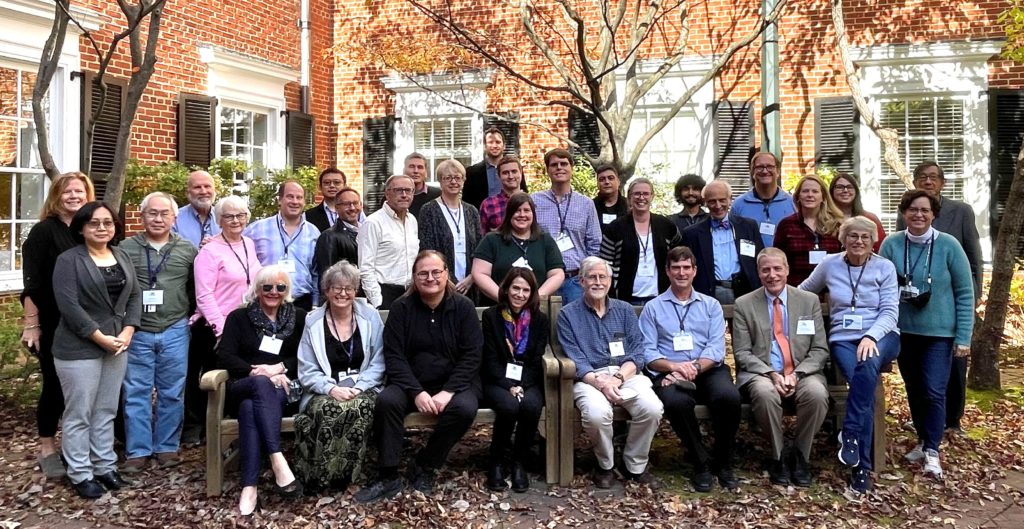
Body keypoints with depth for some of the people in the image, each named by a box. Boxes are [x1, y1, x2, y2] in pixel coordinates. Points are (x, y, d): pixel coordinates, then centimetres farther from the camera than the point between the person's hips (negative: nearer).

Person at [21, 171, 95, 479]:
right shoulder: (44, 231, -5)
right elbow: (31, 282, -9)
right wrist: (31, 324, -14)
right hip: (54, 326, -4)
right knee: (54, 385, 3)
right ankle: (46, 449, 17)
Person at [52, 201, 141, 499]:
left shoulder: (122, 257, 11)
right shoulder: (69, 260, -8)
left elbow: (135, 296, 9)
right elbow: (69, 305, -16)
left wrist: (127, 332, -6)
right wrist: (100, 338, -17)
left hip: (117, 346, 6)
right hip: (79, 349, -6)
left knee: (106, 411, 13)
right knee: (79, 414, 2)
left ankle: (105, 466, 23)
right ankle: (80, 475, 12)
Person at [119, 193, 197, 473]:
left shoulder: (187, 250, 4)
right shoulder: (126, 248, 1)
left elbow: (196, 289, 10)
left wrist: (190, 316, 2)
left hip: (175, 332, 1)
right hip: (137, 333, -1)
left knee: (172, 393, 8)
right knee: (136, 393, 5)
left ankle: (167, 447, 20)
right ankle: (138, 451, 15)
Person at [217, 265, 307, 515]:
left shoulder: (299, 317, 17)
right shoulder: (239, 317, 16)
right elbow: (224, 356, 2)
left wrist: (279, 368, -13)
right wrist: (258, 373, -14)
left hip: (283, 389, 0)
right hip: (243, 388, 0)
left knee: (251, 408, -36)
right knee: (261, 384, -39)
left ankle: (250, 487, -46)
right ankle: (278, 461, -52)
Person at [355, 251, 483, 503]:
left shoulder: (463, 307, -1)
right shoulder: (401, 307, 1)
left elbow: (471, 355, -6)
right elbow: (393, 355, -5)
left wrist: (448, 392, -19)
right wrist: (417, 392, -19)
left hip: (454, 382, 0)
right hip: (411, 383, 1)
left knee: (465, 408, -31)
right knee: (386, 401, -29)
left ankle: (424, 466, -10)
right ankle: (388, 477, -17)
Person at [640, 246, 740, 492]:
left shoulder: (711, 305, 19)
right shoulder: (653, 308, 14)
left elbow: (717, 348, 5)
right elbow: (648, 353, 4)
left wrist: (695, 367, -14)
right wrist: (674, 366, -16)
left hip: (708, 370, 2)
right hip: (670, 372, -1)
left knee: (728, 396, -31)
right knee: (676, 401, -35)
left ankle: (723, 462, -8)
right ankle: (701, 463, -13)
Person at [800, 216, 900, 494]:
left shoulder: (885, 267, 5)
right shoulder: (829, 264, 9)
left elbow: (889, 312, -3)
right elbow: (803, 291, 25)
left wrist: (870, 336, -20)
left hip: (880, 336, 0)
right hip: (843, 338, 0)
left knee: (868, 366, -38)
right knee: (864, 379, -30)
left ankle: (851, 434, -29)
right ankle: (862, 466, -26)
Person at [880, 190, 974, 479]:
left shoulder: (948, 245, -9)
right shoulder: (891, 244, -6)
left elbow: (965, 293, -5)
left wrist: (963, 337, -7)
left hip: (939, 332, -2)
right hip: (904, 331, 2)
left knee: (934, 391, -8)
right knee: (914, 390, 13)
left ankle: (932, 450, 5)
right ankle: (923, 440, 31)